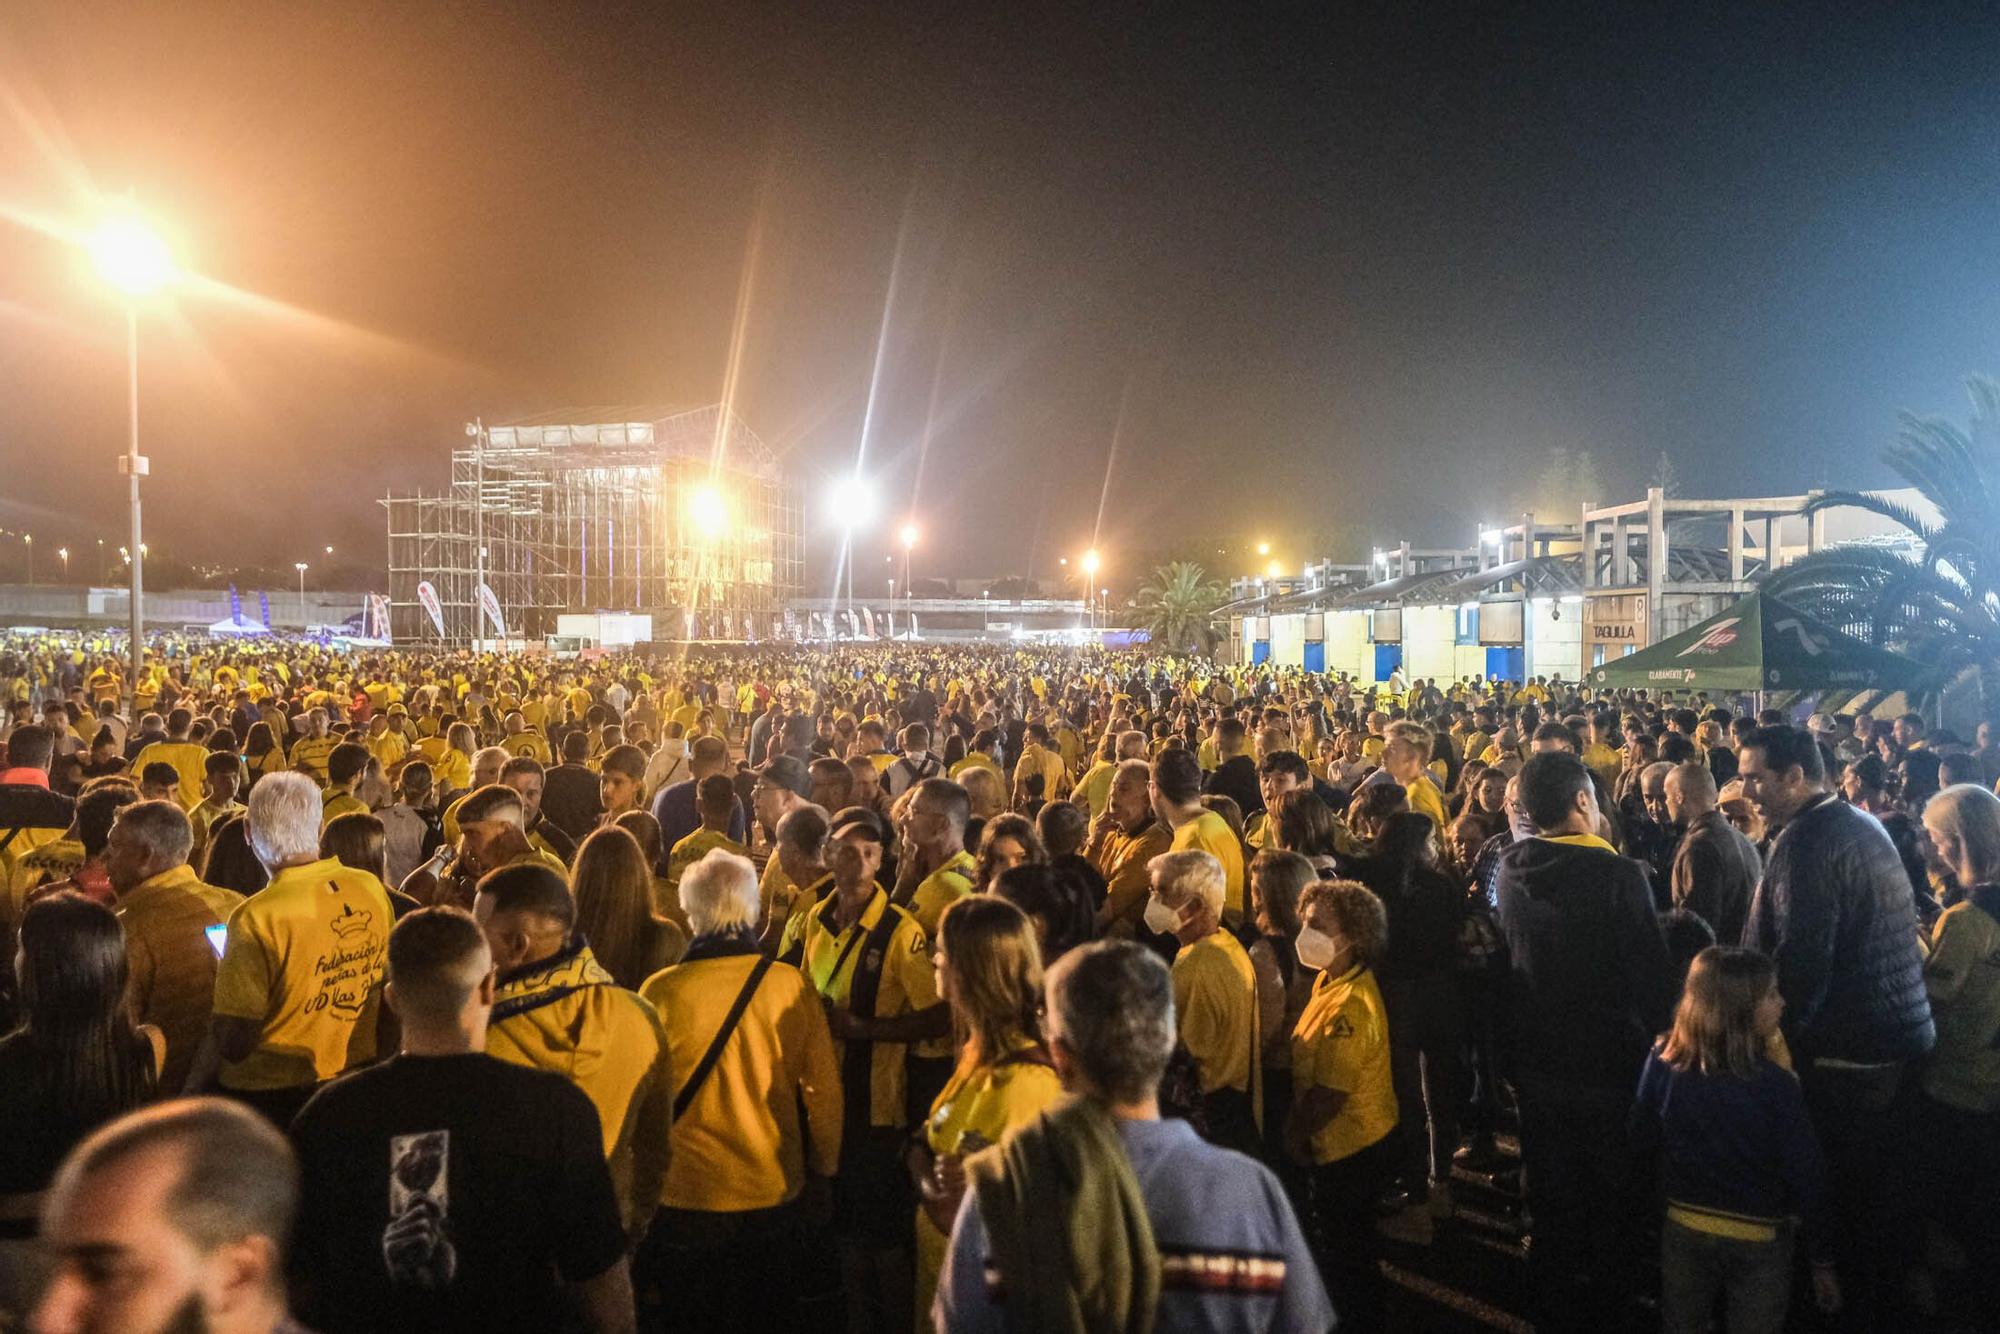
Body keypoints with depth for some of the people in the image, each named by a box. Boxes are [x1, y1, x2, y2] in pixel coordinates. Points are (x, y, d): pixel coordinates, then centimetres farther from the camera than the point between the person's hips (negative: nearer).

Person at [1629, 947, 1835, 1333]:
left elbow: (1641, 1138, -1)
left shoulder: (1663, 1061, -15)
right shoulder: (1775, 1085, -24)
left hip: (1683, 1231, 3)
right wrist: (1821, 1259, -4)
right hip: (1759, 1243, -3)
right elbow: (1805, 1178, -16)